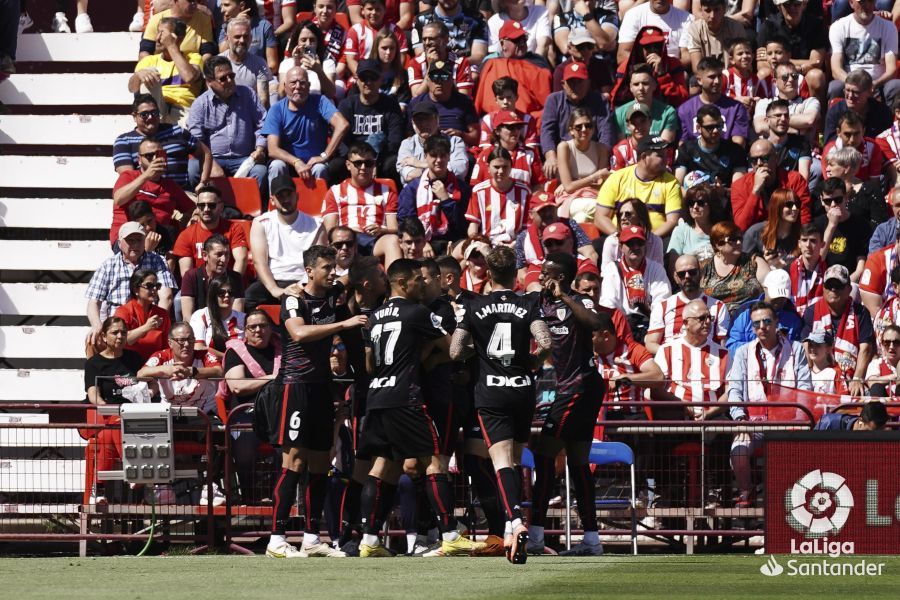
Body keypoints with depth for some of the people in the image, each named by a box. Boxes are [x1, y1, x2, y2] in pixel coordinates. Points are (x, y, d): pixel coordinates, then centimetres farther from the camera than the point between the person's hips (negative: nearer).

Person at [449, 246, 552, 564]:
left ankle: (515, 520, -35)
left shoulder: (475, 307, 1)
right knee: (514, 459, 17)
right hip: (523, 389, 2)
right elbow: (545, 342, -13)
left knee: (502, 461, -12)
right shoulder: (528, 305, 0)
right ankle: (511, 530, 19)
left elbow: (455, 351, -1)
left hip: (490, 393, -2)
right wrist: (532, 362, 7)